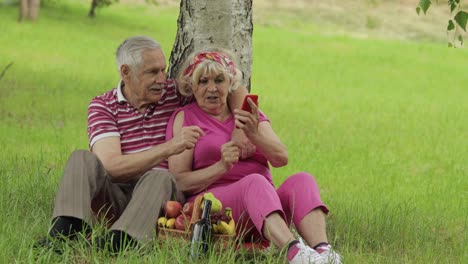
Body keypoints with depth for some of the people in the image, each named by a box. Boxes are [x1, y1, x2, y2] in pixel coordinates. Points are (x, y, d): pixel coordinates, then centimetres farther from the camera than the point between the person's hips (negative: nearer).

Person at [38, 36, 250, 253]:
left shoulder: (176, 93, 8)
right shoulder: (102, 106, 1)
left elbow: (234, 89, 13)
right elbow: (112, 166, -14)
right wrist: (170, 148, -23)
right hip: (114, 200, 0)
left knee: (159, 177, -33)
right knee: (82, 160, -24)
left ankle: (117, 242, -56)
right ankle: (65, 231, -47)